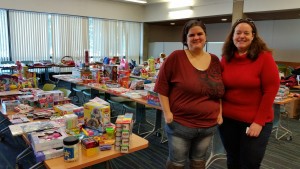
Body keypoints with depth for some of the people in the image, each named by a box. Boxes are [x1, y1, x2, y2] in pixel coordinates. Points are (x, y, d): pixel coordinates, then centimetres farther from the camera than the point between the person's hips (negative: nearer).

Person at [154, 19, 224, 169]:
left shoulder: (214, 60, 4)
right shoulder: (176, 57, -10)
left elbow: (219, 91, 12)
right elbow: (162, 86, -8)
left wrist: (220, 112, 7)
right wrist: (167, 112, -13)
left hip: (209, 125, 5)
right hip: (180, 123, -4)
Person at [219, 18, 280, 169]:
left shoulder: (264, 57, -10)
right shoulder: (226, 58, 1)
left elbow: (270, 90, -11)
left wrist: (259, 122, -13)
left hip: (255, 122, -3)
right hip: (227, 119, 4)